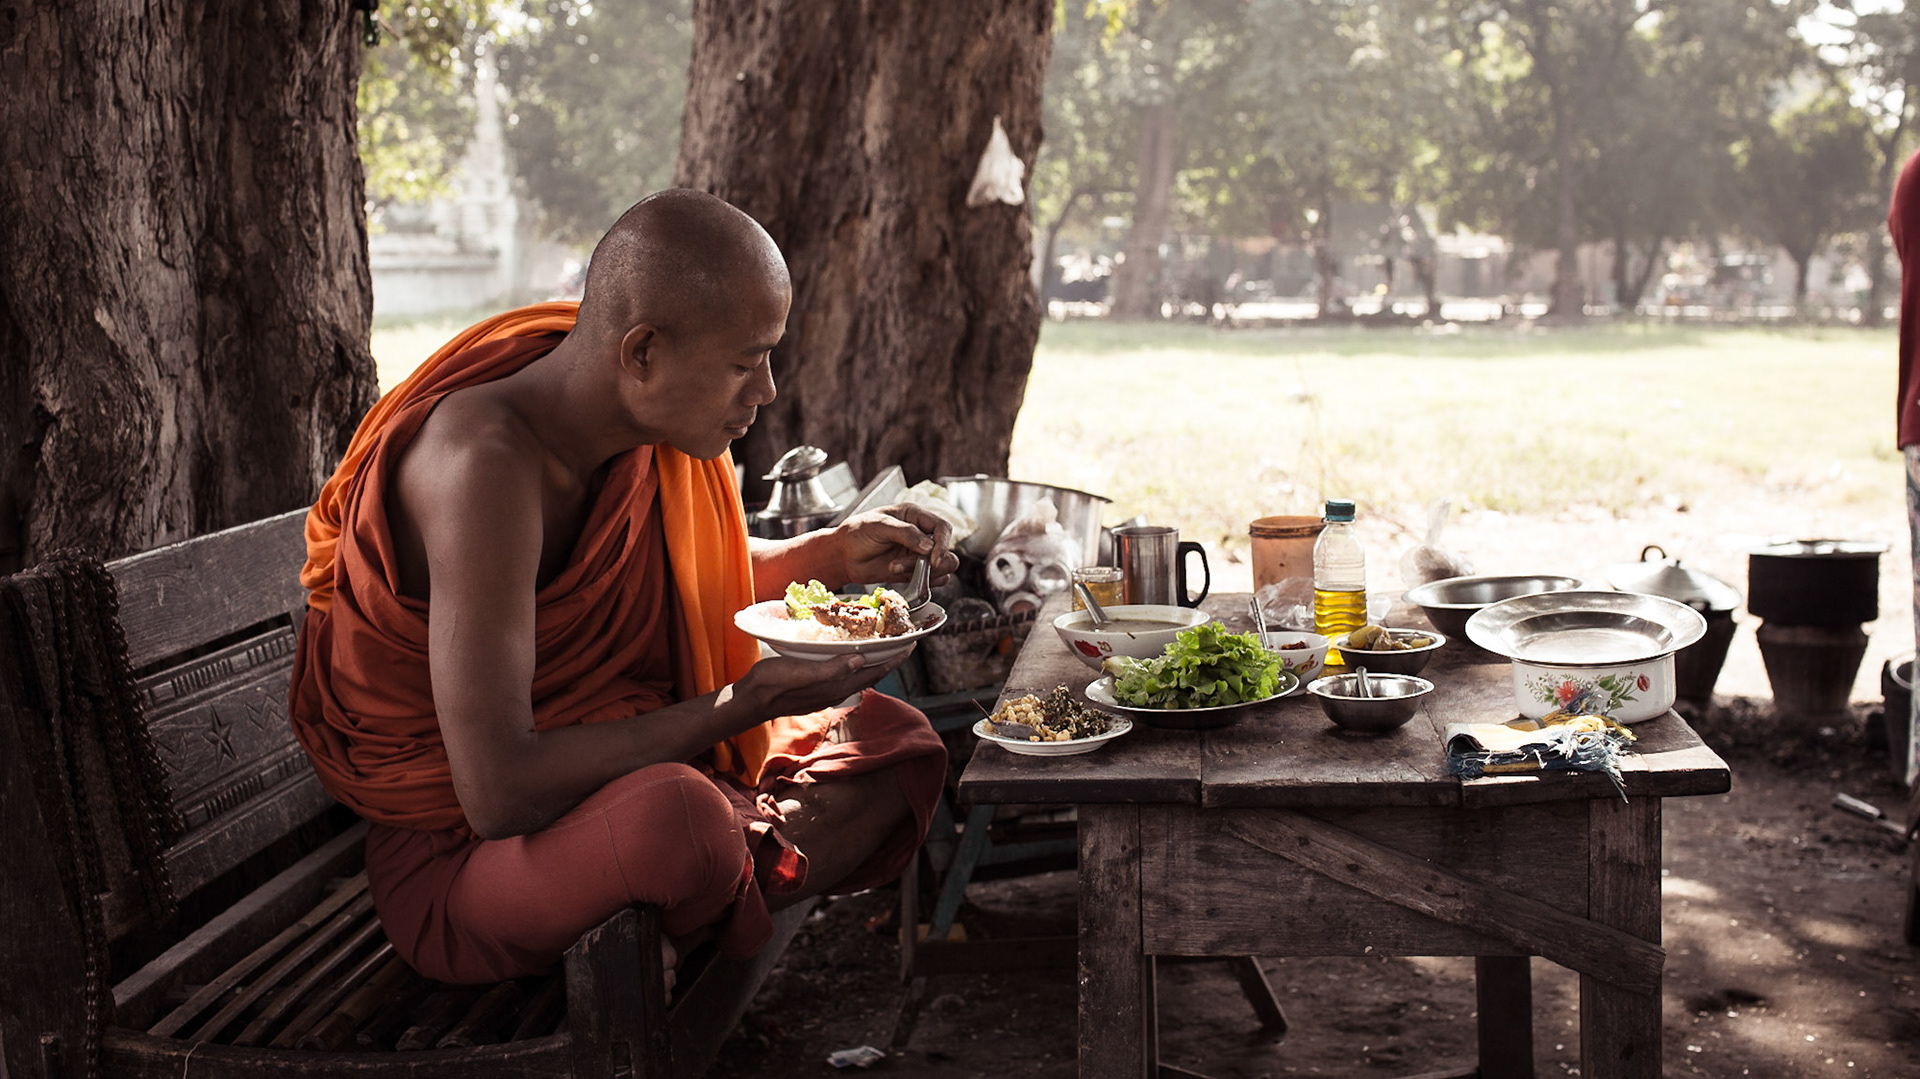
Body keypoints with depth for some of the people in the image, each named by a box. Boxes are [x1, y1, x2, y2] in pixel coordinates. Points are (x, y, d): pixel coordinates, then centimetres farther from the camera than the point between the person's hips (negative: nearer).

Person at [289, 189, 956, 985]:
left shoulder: (652, 422, -5)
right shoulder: (487, 463, -31)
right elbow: (499, 792, -35)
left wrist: (833, 555, 0)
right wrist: (744, 704, -27)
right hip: (460, 853, -8)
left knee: (890, 739, 9)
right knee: (677, 814, -37)